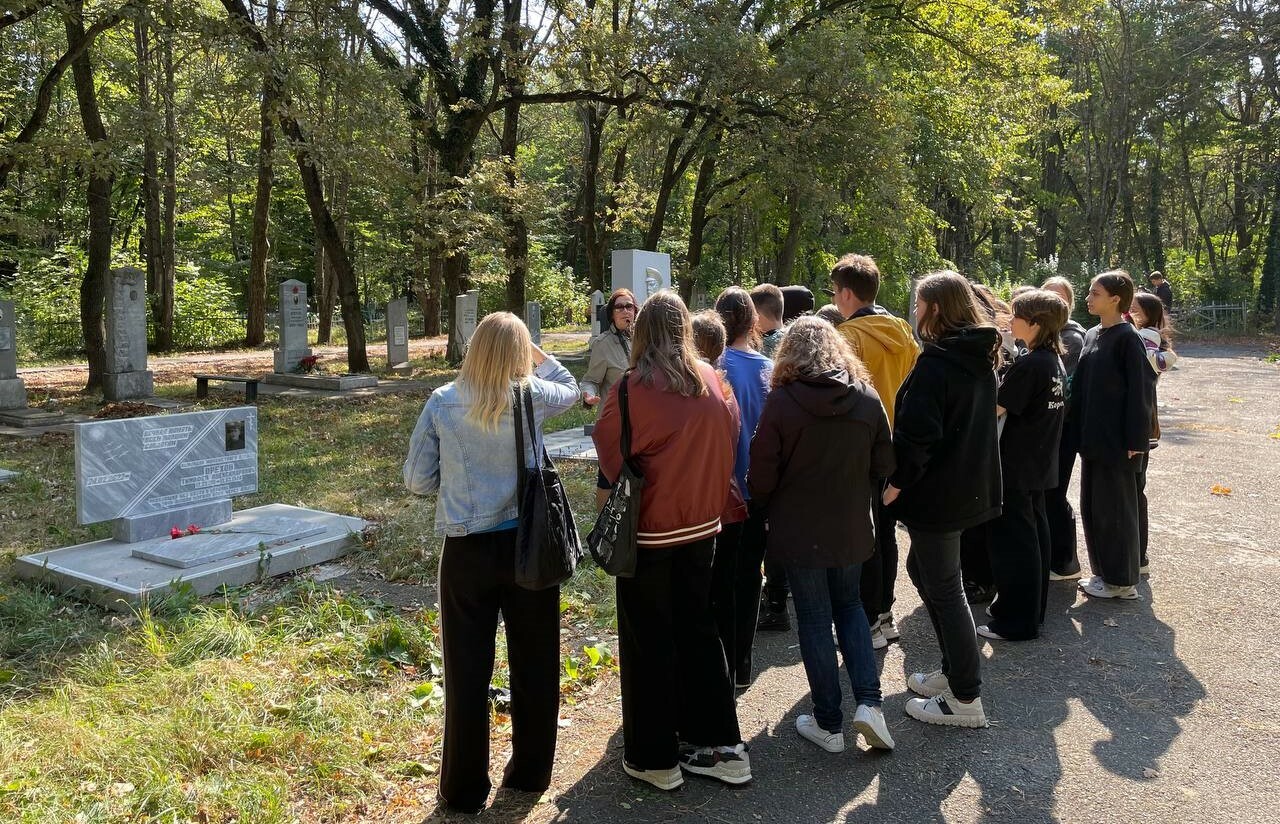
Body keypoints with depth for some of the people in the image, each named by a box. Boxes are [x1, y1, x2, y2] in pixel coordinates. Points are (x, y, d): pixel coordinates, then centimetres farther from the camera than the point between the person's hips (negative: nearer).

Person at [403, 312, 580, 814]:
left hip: (467, 551, -1)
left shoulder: (442, 403, -6)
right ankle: (530, 772, 31)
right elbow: (570, 389, 18)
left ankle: (465, 789, 20)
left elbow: (417, 481, -1)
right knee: (534, 664, 16)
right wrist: (532, 350, 14)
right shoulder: (532, 395, -6)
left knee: (467, 671, 10)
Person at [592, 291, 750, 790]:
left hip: (649, 530, -5)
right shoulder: (711, 380, -3)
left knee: (649, 642, 9)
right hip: (701, 525, 5)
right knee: (698, 631, 18)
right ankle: (720, 745, 25)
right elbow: (727, 446, 5)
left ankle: (654, 757, 19)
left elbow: (611, 452, -9)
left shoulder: (633, 388, -17)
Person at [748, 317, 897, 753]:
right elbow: (884, 465, 2)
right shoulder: (867, 398, -3)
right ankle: (869, 702, 9)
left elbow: (762, 472, -12)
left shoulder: (782, 401, -15)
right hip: (852, 528, 3)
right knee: (849, 606, 22)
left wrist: (766, 507, 8)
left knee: (814, 620, 8)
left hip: (799, 531, -3)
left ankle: (828, 724, 16)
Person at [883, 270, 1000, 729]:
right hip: (972, 483, 9)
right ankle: (954, 670, 31)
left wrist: (896, 483, -15)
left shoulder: (935, 363, -20)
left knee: (943, 588, 1)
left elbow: (918, 434, -25)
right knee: (922, 568, 23)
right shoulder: (981, 358, 8)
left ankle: (965, 699, 10)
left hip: (938, 489, -9)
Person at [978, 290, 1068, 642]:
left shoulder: (1027, 365, -20)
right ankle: (1033, 608, 28)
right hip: (1040, 464, 9)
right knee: (1034, 533, 16)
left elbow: (996, 407, -21)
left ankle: (1016, 622, 5)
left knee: (1012, 541, -2)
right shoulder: (1054, 360, 8)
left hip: (1015, 466, -9)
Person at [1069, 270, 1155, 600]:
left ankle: (1122, 582, 12)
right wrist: (1078, 429, 10)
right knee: (1092, 506, 13)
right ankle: (1104, 572, 25)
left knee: (1115, 509, 1)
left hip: (1117, 441, -8)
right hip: (1093, 438, 8)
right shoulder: (1092, 336, 11)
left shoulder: (1127, 338, -12)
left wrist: (1135, 440, -17)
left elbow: (1140, 391, -15)